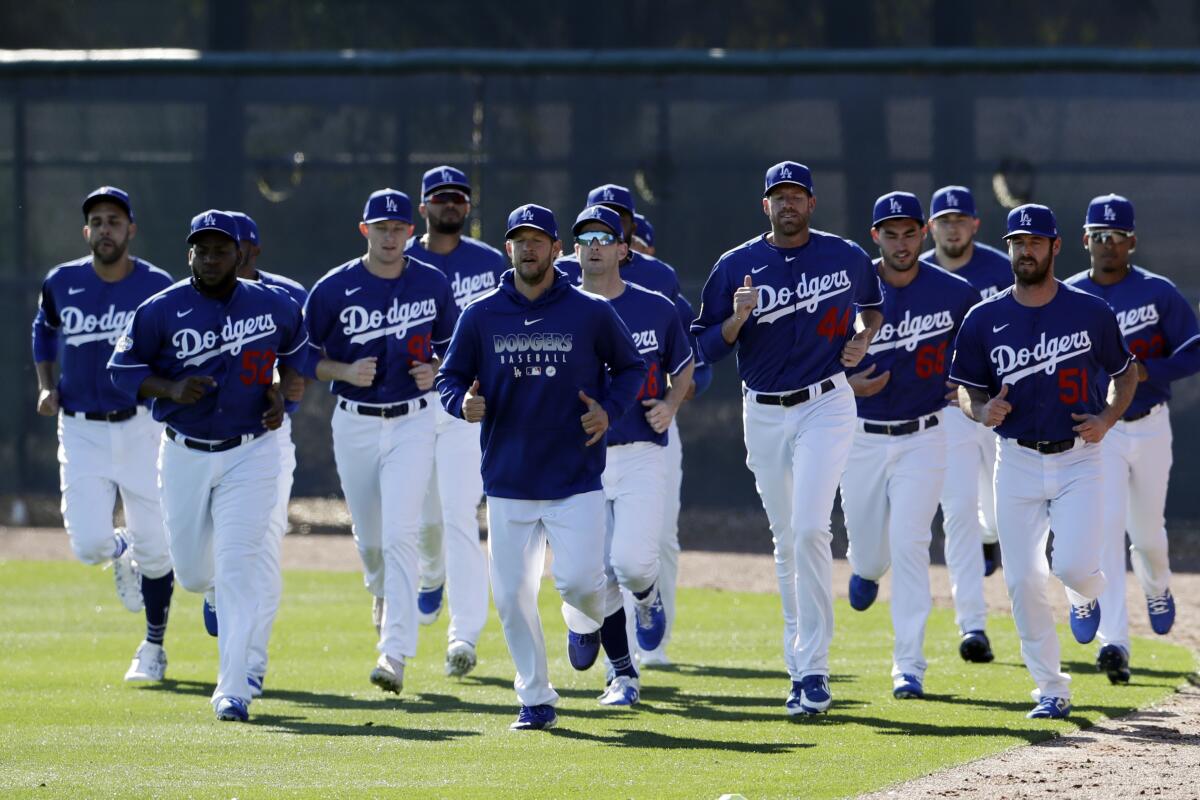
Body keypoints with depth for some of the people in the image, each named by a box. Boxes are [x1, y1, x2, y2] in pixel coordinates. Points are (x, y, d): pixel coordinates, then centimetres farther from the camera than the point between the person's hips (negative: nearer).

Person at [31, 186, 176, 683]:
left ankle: (153, 648, 20)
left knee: (154, 548, 2)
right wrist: (46, 386, 6)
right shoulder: (62, 283, 0)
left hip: (140, 427, -1)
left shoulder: (158, 287, -6)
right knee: (88, 544, -10)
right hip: (81, 431, 1)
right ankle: (121, 553, 28)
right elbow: (45, 329, 20)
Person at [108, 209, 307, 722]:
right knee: (192, 573, 9)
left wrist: (282, 395, -1)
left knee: (236, 568, -12)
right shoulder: (162, 311, -7)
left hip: (250, 453, -1)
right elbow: (122, 368, -1)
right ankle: (218, 591, 49)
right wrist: (169, 389, -18)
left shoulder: (273, 306, -2)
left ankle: (232, 692, -10)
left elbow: (297, 350, 17)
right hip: (185, 455, 1)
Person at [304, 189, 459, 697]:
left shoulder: (432, 285, 0)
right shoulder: (334, 288, -5)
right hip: (354, 423, 1)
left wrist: (436, 372, -8)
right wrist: (346, 372, -17)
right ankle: (384, 595, 47)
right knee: (369, 538, 12)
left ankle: (395, 653, -19)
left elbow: (452, 347, 13)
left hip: (412, 422, -1)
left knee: (399, 535, -15)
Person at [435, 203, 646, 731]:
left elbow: (630, 367, 11)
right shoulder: (480, 316, 2)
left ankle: (586, 621, 25)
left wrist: (609, 410, -8)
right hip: (508, 482, 2)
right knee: (512, 595, 1)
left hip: (576, 482, -2)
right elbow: (449, 378, 9)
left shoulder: (591, 313, -1)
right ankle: (536, 701, 15)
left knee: (578, 581, -13)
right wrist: (464, 403, -14)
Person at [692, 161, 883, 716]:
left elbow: (873, 303, 22)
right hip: (764, 414, 2)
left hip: (826, 404, -2)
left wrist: (863, 339, 2)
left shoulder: (846, 257, 1)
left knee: (810, 529, -17)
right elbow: (706, 348, 0)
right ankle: (800, 656, 24)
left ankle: (813, 668, -16)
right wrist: (738, 318, -19)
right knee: (786, 540, 10)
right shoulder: (737, 266, 0)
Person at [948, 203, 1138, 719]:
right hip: (1017, 460, 2)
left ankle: (1088, 593, 21)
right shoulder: (984, 320, 1)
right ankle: (1051, 691, 9)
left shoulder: (1091, 312, -1)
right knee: (1024, 581, -3)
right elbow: (966, 389, 8)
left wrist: (1107, 419, -6)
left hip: (1078, 459, -2)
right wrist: (981, 410, -15)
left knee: (1072, 566, -18)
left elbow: (1126, 374, 11)